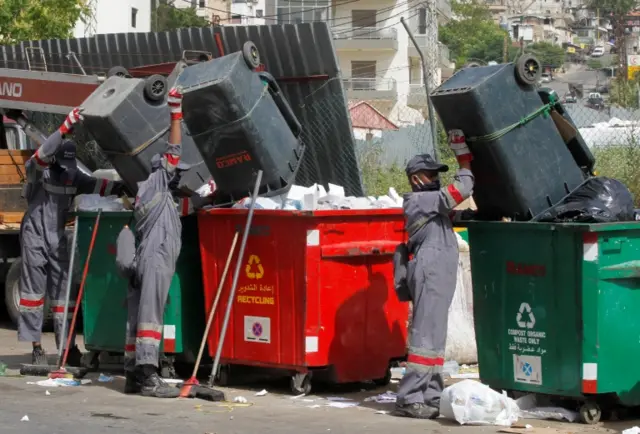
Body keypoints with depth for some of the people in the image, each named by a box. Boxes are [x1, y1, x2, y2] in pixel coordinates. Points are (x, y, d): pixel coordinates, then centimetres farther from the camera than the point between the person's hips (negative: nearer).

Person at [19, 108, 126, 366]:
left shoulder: (72, 175, 6)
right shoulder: (37, 169, -11)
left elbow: (96, 186, 6)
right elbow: (44, 152, -30)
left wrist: (121, 187, -10)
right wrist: (66, 127, -39)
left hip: (57, 239, 5)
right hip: (34, 236, -5)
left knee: (63, 291, 2)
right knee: (34, 289, 0)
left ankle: (67, 346, 3)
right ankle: (35, 345, 4)